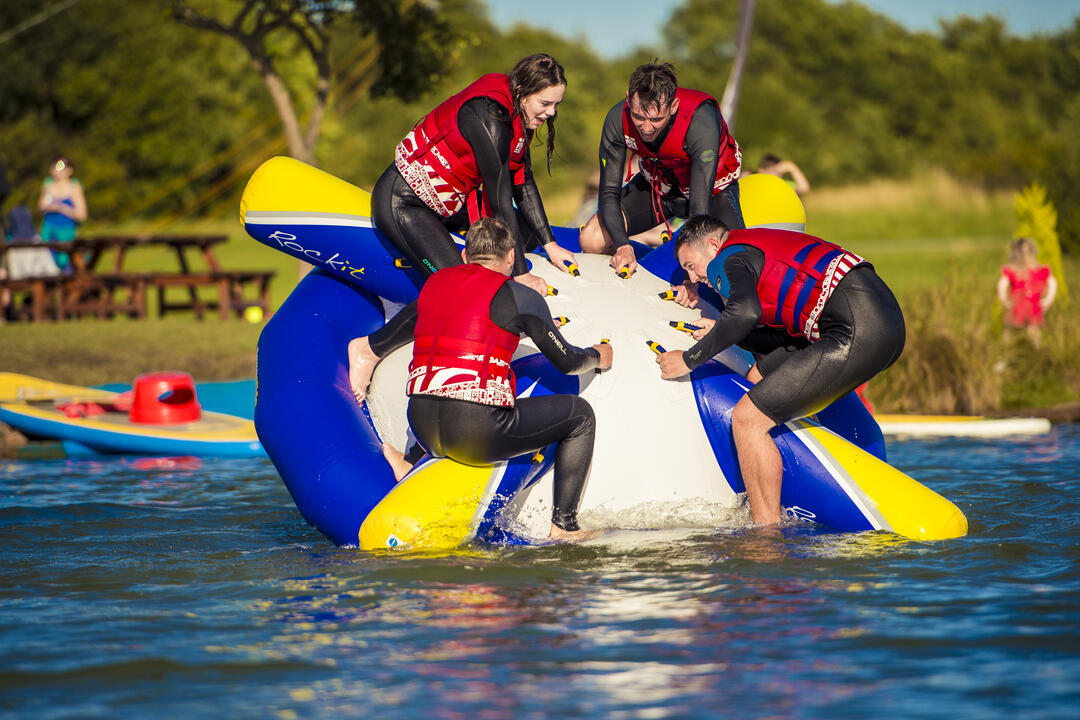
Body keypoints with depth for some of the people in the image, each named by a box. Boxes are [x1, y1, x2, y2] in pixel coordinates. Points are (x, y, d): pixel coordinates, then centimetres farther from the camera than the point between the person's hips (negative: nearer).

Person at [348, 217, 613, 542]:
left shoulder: (434, 284, 14)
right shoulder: (519, 296, -1)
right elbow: (567, 362, 9)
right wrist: (597, 356, 30)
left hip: (422, 426, 6)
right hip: (478, 432, -6)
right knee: (580, 413, 14)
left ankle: (410, 470, 22)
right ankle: (564, 525, 12)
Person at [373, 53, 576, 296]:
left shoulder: (518, 114, -3)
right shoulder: (489, 119, -31)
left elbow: (523, 184, 7)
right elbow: (501, 200, -28)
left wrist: (549, 244, 4)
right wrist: (520, 274, -23)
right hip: (403, 201, -10)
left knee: (528, 236, 10)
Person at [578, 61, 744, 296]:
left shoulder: (701, 122, -38)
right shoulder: (618, 119, -28)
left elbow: (700, 204, -39)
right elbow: (609, 192, -19)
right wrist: (623, 246, -37)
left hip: (712, 187, -3)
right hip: (657, 185, 3)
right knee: (591, 241, -14)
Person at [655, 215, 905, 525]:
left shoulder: (728, 259, 2)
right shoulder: (765, 247, 31)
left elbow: (746, 312, -20)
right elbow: (793, 336, 26)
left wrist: (689, 359, -8)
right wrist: (723, 334, 22)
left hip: (858, 334, -10)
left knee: (747, 419, -7)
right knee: (759, 377, 25)